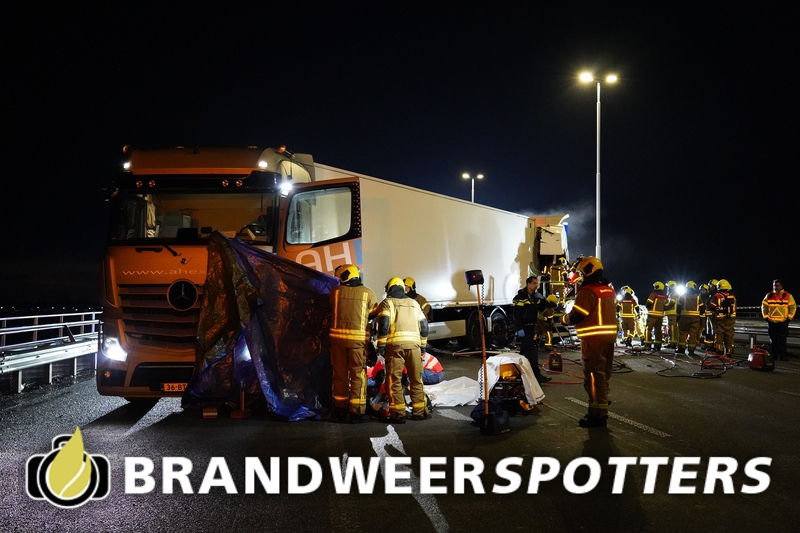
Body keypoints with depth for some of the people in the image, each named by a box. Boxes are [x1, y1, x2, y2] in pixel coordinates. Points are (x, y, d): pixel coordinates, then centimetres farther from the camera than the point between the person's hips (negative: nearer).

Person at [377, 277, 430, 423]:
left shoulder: (387, 303, 6)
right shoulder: (414, 303, 20)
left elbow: (383, 324, -7)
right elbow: (424, 325, 17)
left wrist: (381, 345, -4)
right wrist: (422, 345, 22)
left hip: (395, 345, -4)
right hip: (414, 344, 4)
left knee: (395, 380, 1)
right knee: (416, 379, 11)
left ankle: (398, 414, -2)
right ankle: (419, 411, 12)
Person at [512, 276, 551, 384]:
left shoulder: (534, 296, 14)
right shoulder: (520, 297, -14)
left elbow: (542, 309, 20)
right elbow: (516, 314, -19)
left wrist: (541, 299, 1)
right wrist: (519, 329, -25)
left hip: (532, 327, 9)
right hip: (525, 328, -9)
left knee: (524, 350, 16)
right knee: (532, 351, -14)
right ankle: (537, 376, -16)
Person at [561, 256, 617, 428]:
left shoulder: (587, 291, -14)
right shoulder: (609, 290, 13)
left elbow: (576, 317, -17)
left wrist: (564, 318, 4)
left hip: (593, 339, -9)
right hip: (609, 337, 9)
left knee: (593, 377, -6)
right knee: (603, 375, 16)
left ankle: (597, 415, -5)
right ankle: (602, 411, 24)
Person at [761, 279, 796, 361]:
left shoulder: (788, 296, 0)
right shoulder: (769, 296, 6)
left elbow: (793, 307, 2)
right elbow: (764, 306, 12)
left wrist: (789, 318, -2)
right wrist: (765, 317, 5)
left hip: (783, 322, -2)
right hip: (771, 322, 2)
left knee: (782, 340, -3)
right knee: (773, 340, 8)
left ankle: (782, 356, 0)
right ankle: (773, 355, 13)